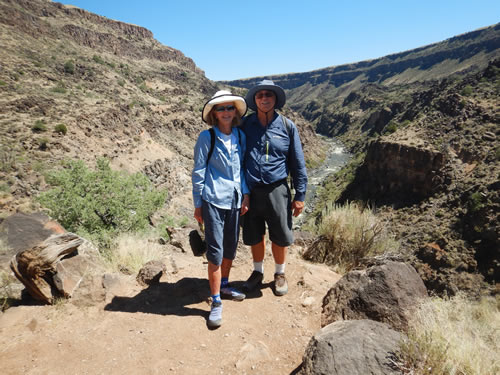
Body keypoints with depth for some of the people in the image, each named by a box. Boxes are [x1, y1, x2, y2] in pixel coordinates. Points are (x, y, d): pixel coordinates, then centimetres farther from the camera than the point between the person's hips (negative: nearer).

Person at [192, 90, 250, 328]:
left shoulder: (240, 136, 7)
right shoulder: (207, 137, -5)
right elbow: (198, 172, -3)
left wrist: (245, 194, 8)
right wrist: (197, 204, -3)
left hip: (235, 200, 5)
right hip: (213, 200, -5)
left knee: (231, 248, 16)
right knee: (215, 252, -1)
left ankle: (224, 286, 37)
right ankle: (216, 302, 12)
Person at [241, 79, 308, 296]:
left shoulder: (287, 126, -1)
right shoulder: (244, 125, 1)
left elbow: (298, 163, 2)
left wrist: (300, 195, 0)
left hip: (277, 191, -1)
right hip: (250, 191, 1)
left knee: (280, 237, 10)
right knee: (254, 237, 15)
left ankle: (280, 274, 35)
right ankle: (257, 272, 39)